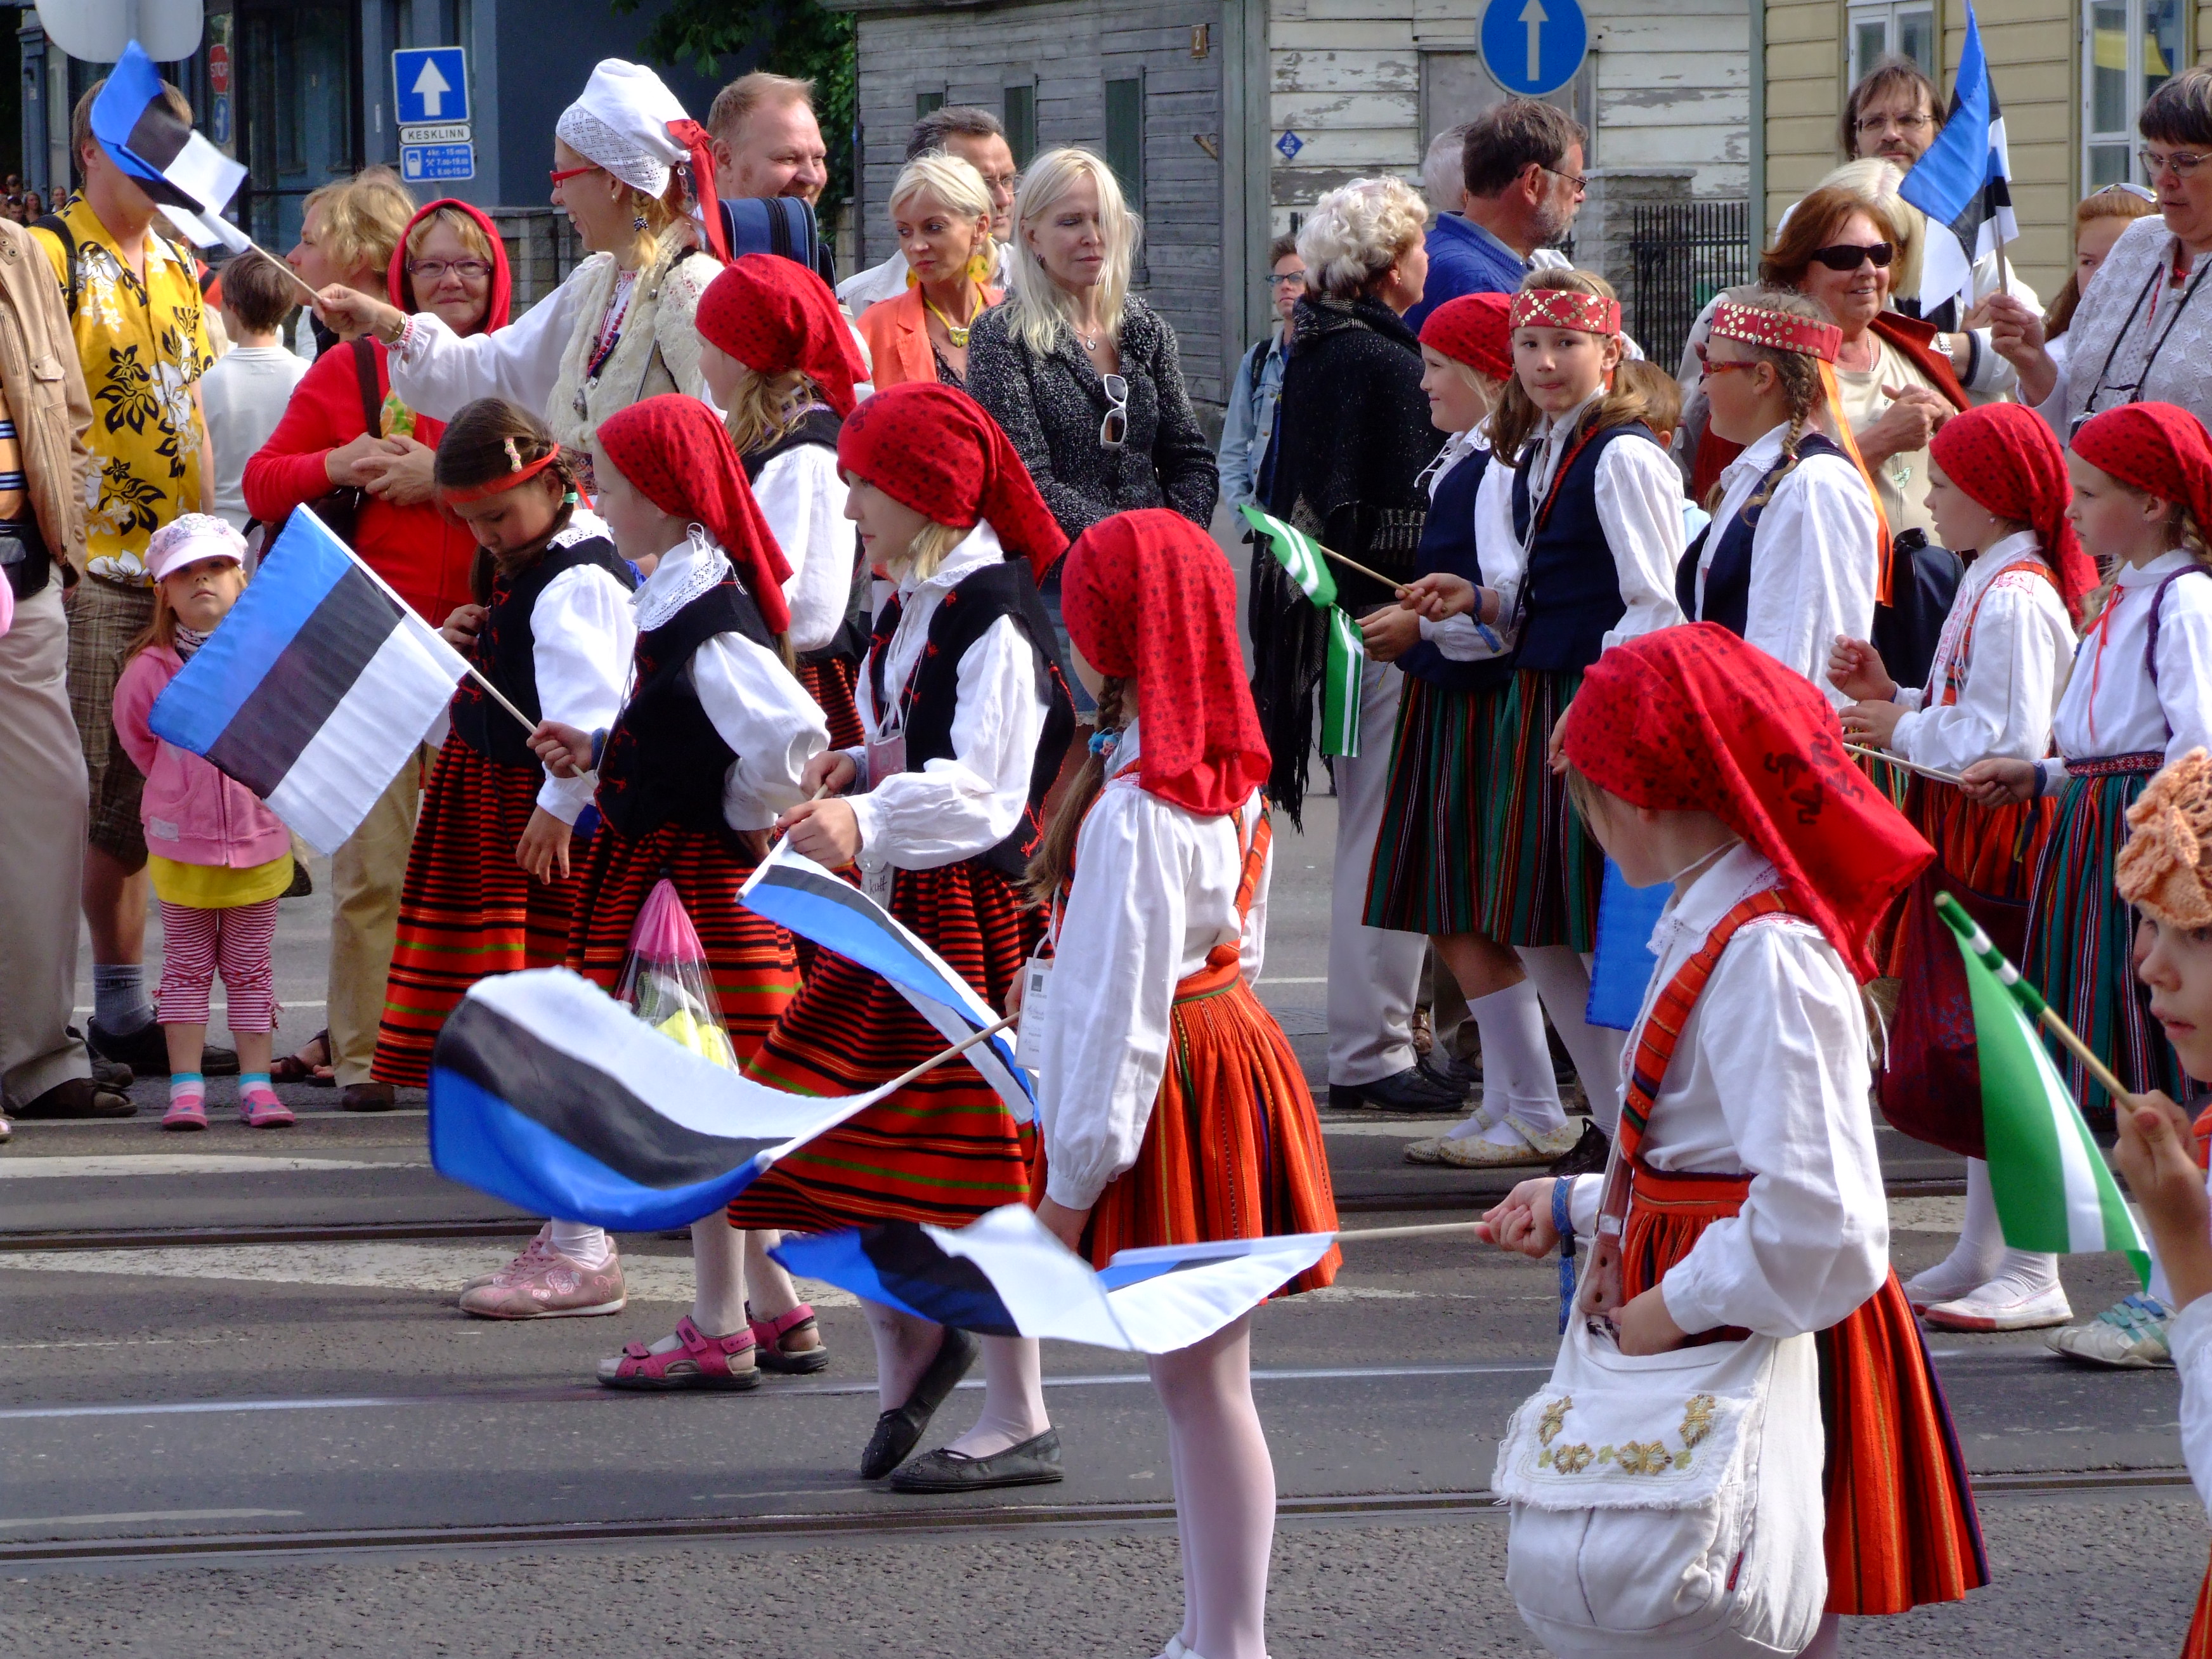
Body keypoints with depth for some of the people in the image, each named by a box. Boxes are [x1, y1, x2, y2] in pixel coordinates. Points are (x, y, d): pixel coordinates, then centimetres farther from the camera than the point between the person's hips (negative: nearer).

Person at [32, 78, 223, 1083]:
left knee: (133, 797, 9)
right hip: (86, 567, -7)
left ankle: (124, 1010, 14)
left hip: (169, 570, 7)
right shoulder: (53, 257, -7)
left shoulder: (177, 270, 16)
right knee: (77, 799, -8)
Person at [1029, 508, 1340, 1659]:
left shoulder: (1137, 808, -22)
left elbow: (1123, 1005, -22)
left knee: (1200, 1381, -3)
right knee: (1201, 1377, 16)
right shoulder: (1232, 774, 6)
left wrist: (1073, 1178, -15)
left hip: (1171, 1092, -9)